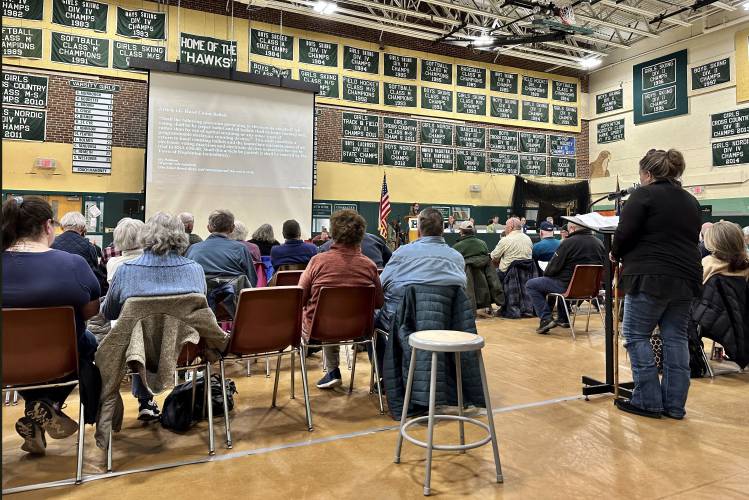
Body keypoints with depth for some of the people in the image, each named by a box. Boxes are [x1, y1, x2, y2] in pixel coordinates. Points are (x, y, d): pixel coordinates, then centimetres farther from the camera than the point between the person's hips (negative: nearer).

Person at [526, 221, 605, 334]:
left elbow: (554, 267, -13)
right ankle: (563, 319, 36)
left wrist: (545, 274, 9)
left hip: (568, 287, -7)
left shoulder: (569, 243, -16)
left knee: (530, 285, 4)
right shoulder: (599, 243, 2)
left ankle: (545, 319, -5)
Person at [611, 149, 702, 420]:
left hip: (650, 278, -7)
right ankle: (674, 405, 14)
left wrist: (616, 254, 7)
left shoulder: (644, 194, -6)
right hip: (686, 278, 7)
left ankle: (648, 401, 4)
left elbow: (624, 233, -10)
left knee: (637, 336, 2)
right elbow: (690, 239, 20)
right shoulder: (690, 201, 17)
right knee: (676, 339, 9)